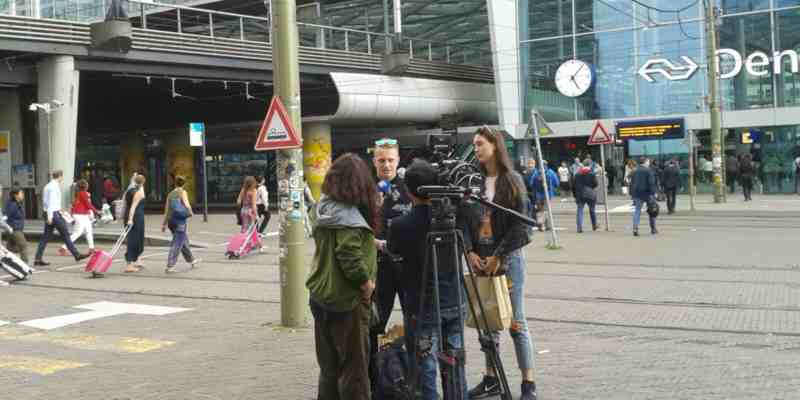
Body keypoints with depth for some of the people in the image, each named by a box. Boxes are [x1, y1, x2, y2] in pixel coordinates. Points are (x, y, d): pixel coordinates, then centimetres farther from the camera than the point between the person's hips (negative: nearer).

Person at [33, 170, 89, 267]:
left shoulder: (47, 186, 17)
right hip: (54, 213, -9)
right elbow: (51, 201, -20)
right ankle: (76, 255, 3)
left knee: (46, 236, 7)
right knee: (65, 235, -2)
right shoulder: (54, 186, -12)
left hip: (49, 214, 9)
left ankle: (37, 259, 3)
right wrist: (50, 216, -23)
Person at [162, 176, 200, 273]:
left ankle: (191, 260, 36)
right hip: (180, 220, -7)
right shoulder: (182, 192, -5)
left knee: (184, 240, 21)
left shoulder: (170, 194, 11)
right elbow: (187, 205, -17)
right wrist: (190, 213, 3)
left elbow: (166, 210, 10)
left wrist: (164, 224, 12)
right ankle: (170, 266, -12)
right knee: (177, 244, -6)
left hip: (171, 220, 7)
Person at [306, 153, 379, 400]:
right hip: (347, 299, -8)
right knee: (354, 364, 3)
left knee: (329, 364, 18)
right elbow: (350, 257, -28)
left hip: (321, 295, 8)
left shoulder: (325, 209, 5)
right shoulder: (349, 216, -19)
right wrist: (366, 282, -15)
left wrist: (371, 243, 11)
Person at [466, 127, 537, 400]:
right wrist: (470, 252, -6)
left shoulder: (512, 180, -4)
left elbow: (518, 224, -9)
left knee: (516, 321, -1)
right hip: (480, 258, 4)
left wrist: (497, 256, -13)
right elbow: (465, 220, 7)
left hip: (508, 257, -4)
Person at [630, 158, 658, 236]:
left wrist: (632, 194, 17)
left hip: (637, 193, 4)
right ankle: (653, 229, 18)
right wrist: (653, 193, -15)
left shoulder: (635, 171, 10)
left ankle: (635, 228, -16)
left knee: (637, 211, 1)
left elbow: (632, 183, 13)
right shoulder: (649, 171, -7)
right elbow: (651, 183, -16)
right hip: (647, 193, -4)